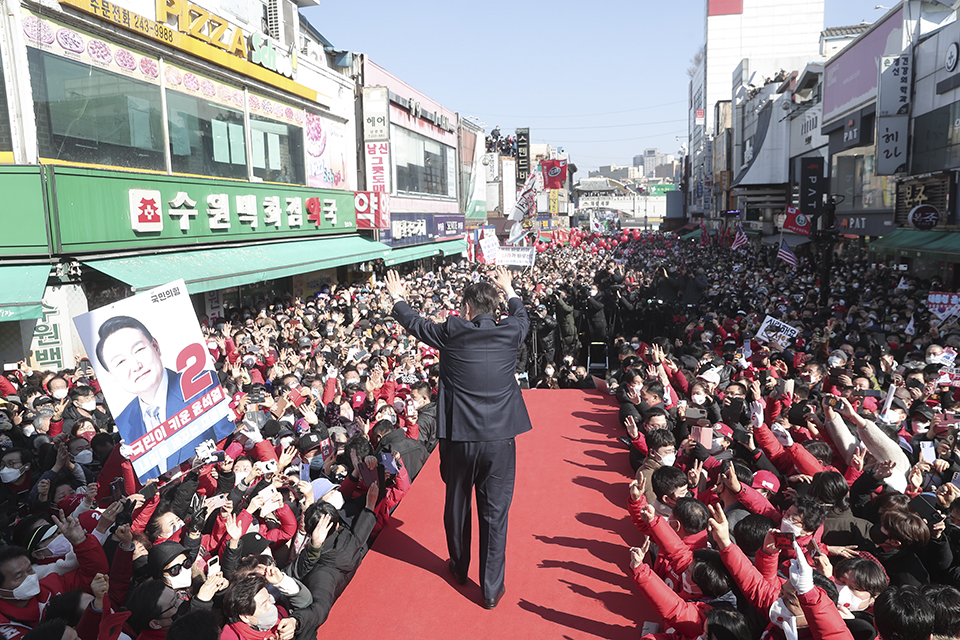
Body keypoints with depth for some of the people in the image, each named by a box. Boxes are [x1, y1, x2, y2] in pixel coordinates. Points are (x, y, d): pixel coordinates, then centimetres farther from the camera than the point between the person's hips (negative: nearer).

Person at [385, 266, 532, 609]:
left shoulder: (451, 333, -8)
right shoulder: (510, 333, -4)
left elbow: (414, 323, 11)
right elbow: (522, 316, 21)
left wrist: (397, 297, 30)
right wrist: (509, 290, 40)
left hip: (458, 439, 0)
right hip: (500, 440, 0)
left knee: (456, 505, 21)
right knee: (495, 514, 10)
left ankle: (459, 569, 42)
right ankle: (492, 589, 19)